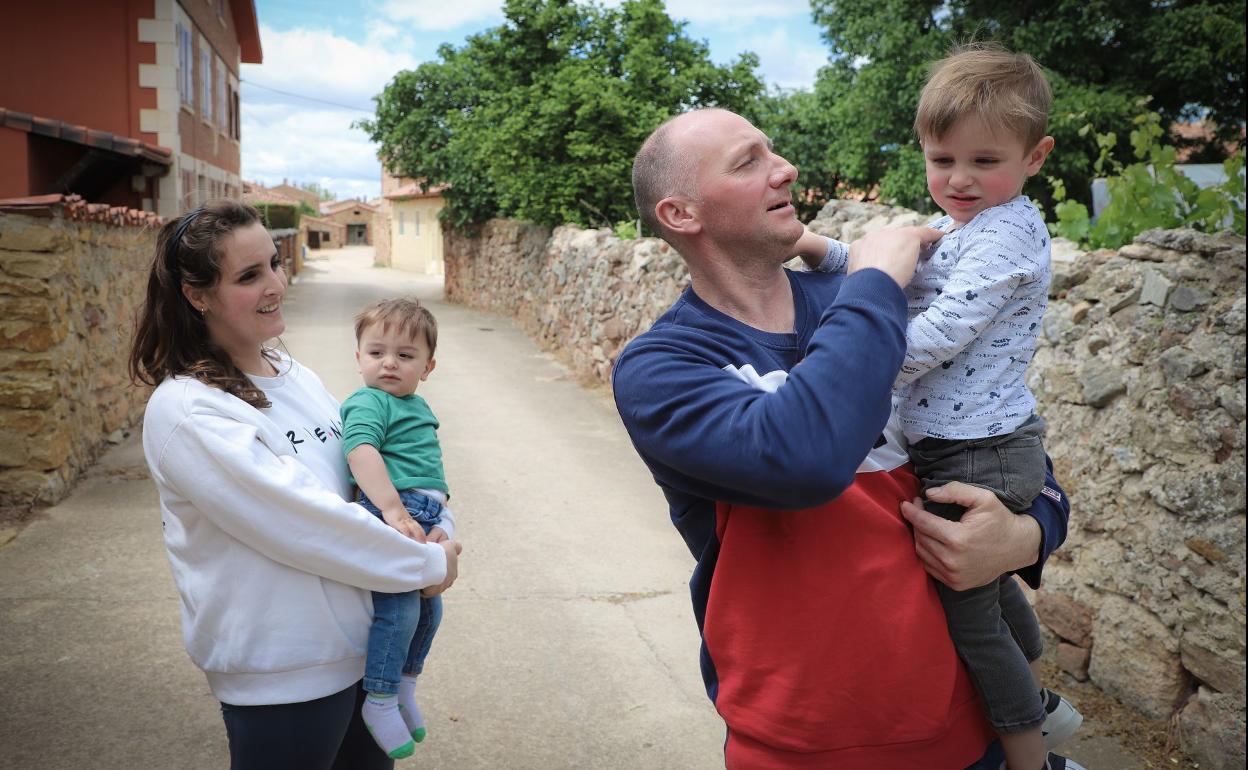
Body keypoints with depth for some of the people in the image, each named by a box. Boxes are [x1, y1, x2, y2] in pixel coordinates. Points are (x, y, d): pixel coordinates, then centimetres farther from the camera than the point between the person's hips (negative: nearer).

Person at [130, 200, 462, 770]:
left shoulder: (297, 378, 5)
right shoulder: (187, 412, -19)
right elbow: (303, 524, -24)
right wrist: (429, 564, -15)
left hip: (363, 645, 7)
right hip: (283, 674, -7)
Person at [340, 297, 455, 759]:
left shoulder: (416, 406, 22)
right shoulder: (368, 402, -7)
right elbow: (361, 450, -24)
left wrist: (441, 519, 26)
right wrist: (394, 509, -32)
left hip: (422, 516, 10)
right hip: (389, 515, -10)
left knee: (428, 607, 18)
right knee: (399, 607, -16)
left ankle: (405, 689, 37)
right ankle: (380, 702, 0)